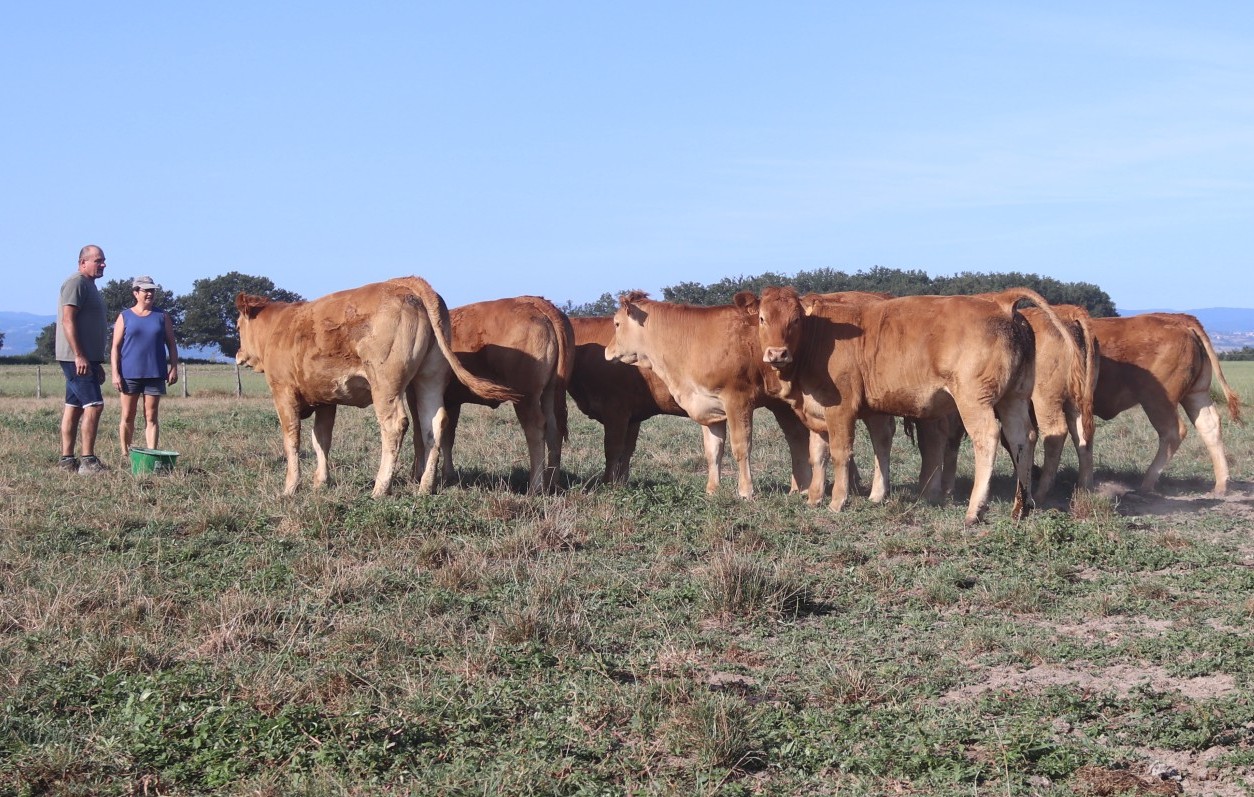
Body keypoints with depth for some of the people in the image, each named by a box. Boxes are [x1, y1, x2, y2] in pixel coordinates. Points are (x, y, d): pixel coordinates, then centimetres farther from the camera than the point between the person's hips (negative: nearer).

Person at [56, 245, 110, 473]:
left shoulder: (89, 285, 21)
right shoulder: (76, 283, -11)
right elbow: (68, 320, -19)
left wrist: (97, 362, 26)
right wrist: (79, 356, -24)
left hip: (86, 359, 10)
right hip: (77, 358, -10)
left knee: (73, 408, 9)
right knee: (94, 405, -14)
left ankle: (67, 460, 11)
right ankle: (88, 461, -15)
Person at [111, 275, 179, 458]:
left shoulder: (162, 316, 9)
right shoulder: (125, 316, 4)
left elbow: (171, 345, 11)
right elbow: (115, 348, 2)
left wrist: (174, 368, 1)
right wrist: (115, 373, -7)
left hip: (155, 374, 1)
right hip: (130, 373, -1)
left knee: (151, 416, 1)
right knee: (127, 417, 5)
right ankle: (125, 453, 14)